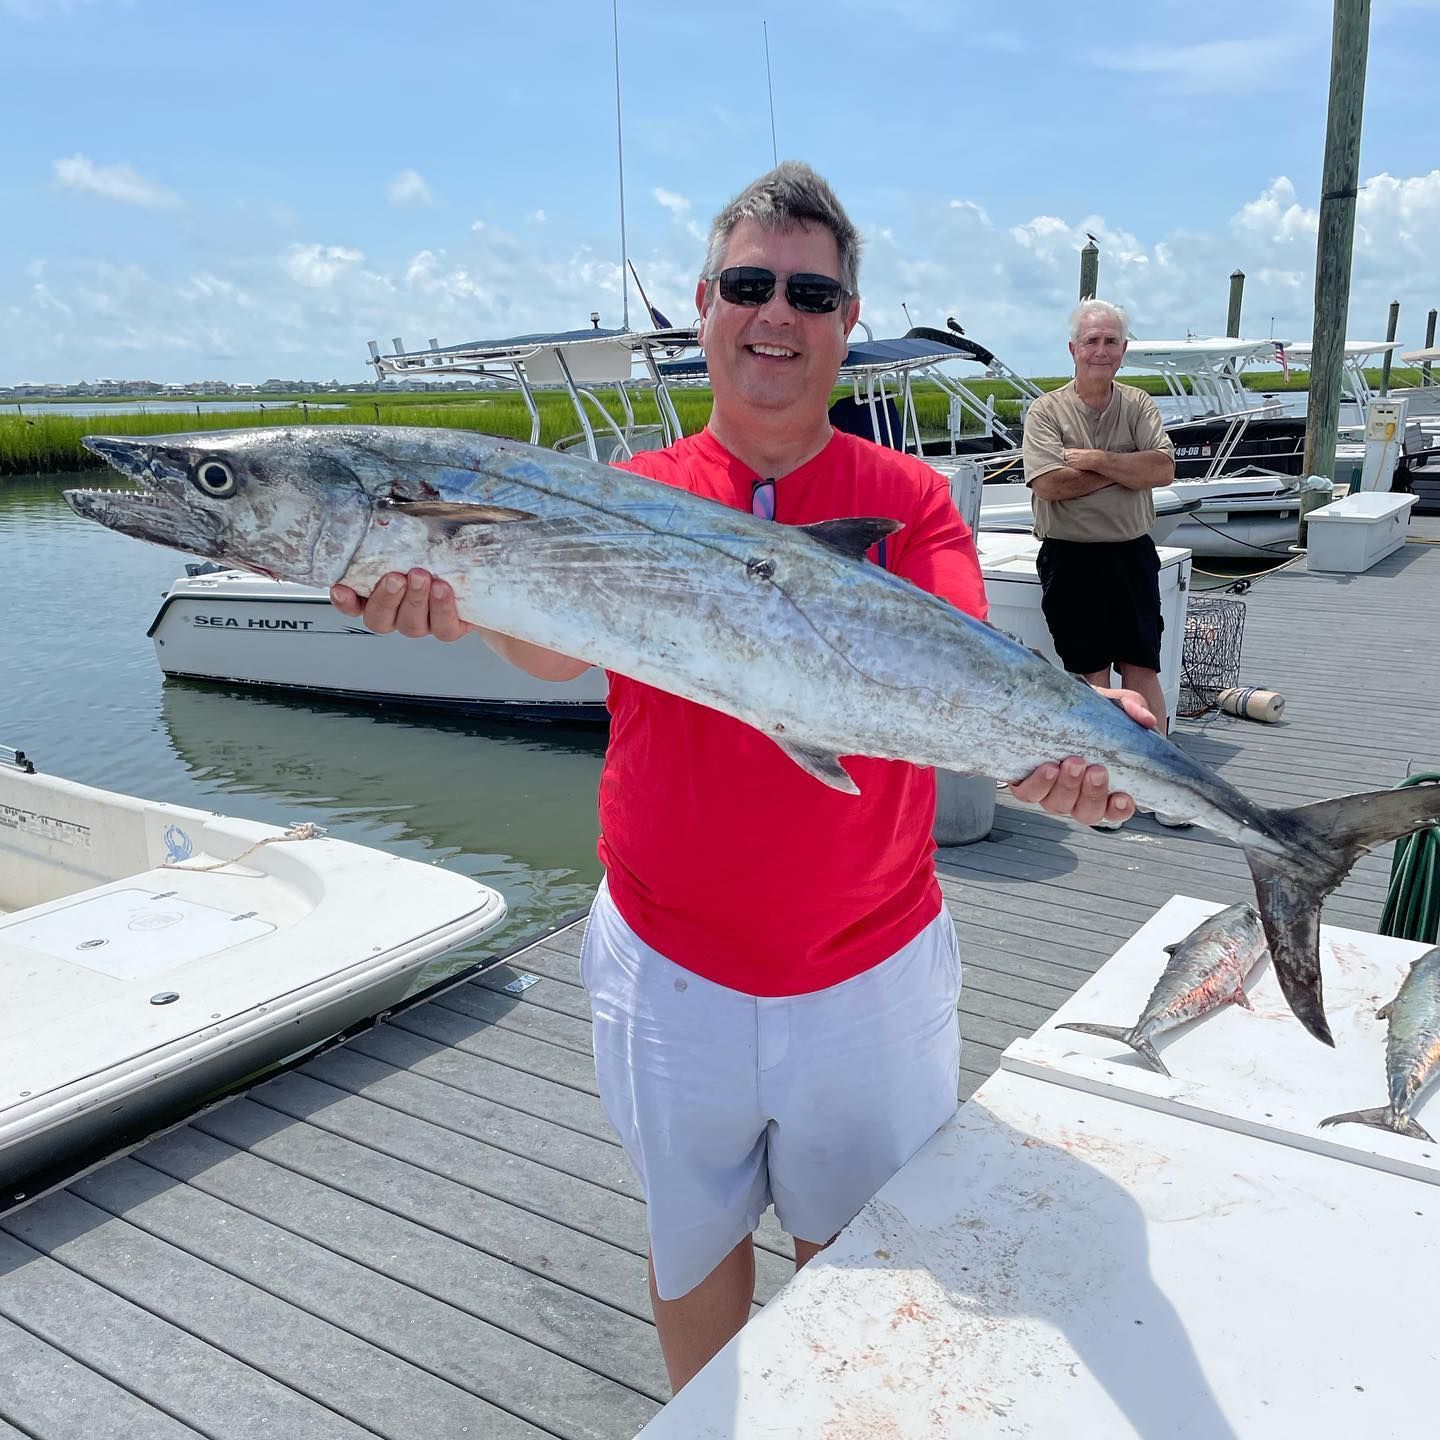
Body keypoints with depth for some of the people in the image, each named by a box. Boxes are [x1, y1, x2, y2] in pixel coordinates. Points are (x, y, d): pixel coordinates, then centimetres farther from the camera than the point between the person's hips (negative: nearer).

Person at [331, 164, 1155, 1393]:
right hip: (671, 967, 1)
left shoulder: (907, 499, -4)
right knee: (694, 1242, 22)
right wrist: (475, 602, -44)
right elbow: (564, 645, -22)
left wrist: (1053, 746, -44)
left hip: (871, 970, 0)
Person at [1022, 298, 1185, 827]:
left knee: (1142, 668, 4)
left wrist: (1094, 459, -13)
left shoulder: (1138, 406, 7)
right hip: (1071, 559, -2)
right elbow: (1050, 483, -17)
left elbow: (1163, 469, -8)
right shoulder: (1047, 411, -2)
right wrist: (1125, 471, -8)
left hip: (1132, 553, 2)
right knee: (1091, 673, 6)